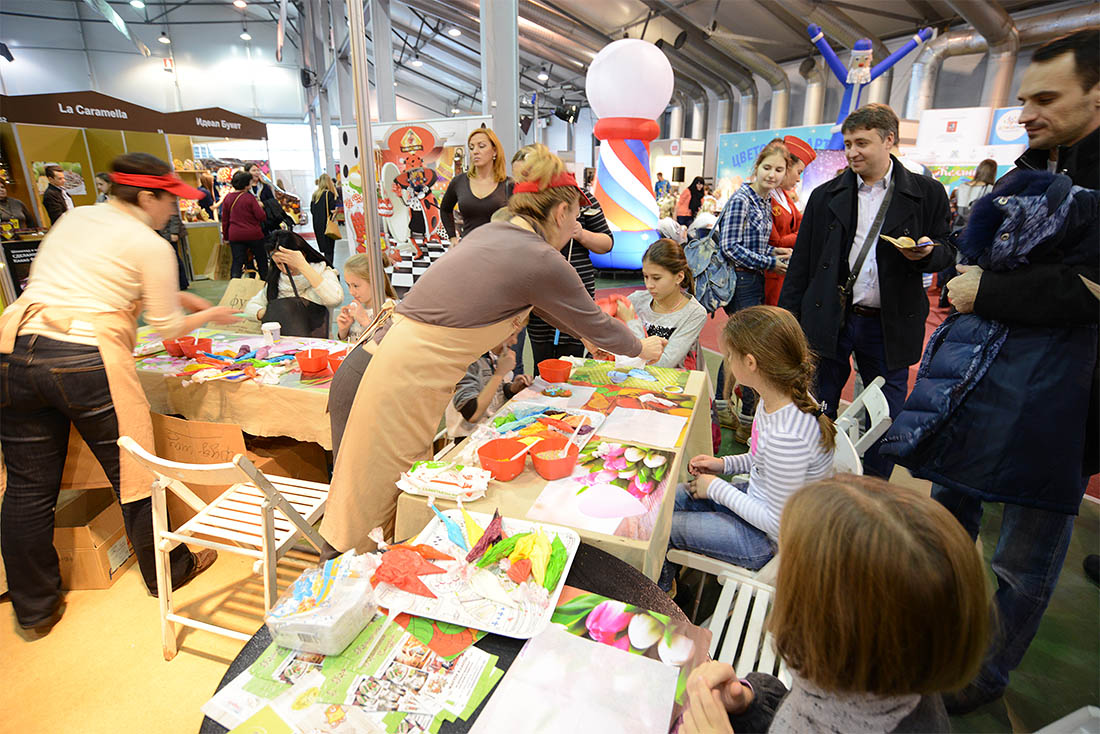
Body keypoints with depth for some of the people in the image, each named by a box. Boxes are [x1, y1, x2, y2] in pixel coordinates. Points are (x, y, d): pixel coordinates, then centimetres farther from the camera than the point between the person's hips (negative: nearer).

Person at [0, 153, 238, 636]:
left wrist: (174, 296, 28)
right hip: (87, 362, -6)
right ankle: (168, 572, 28)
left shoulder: (72, 219, 18)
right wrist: (209, 315, 19)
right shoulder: (152, 247, -2)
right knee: (134, 473, 9)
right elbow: (168, 328, 1)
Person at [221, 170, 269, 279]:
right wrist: (260, 207, 5)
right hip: (254, 234, -3)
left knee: (237, 262, 3)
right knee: (261, 260, 14)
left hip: (235, 236, 3)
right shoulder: (249, 197, -12)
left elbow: (224, 220, 7)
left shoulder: (227, 198, 2)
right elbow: (261, 216, -15)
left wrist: (225, 236, 17)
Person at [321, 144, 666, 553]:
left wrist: (588, 334, 38)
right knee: (376, 498, 7)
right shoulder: (541, 261, -13)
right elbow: (596, 323, 3)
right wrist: (642, 349, 21)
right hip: (410, 377, -9)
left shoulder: (491, 233, 13)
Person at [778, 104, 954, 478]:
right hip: (828, 319, 0)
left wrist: (927, 252, -16)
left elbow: (946, 251, 9)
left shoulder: (927, 193, 3)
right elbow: (801, 263, 4)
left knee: (888, 417, 10)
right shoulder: (825, 195, 5)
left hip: (889, 325, 0)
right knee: (817, 409, 8)